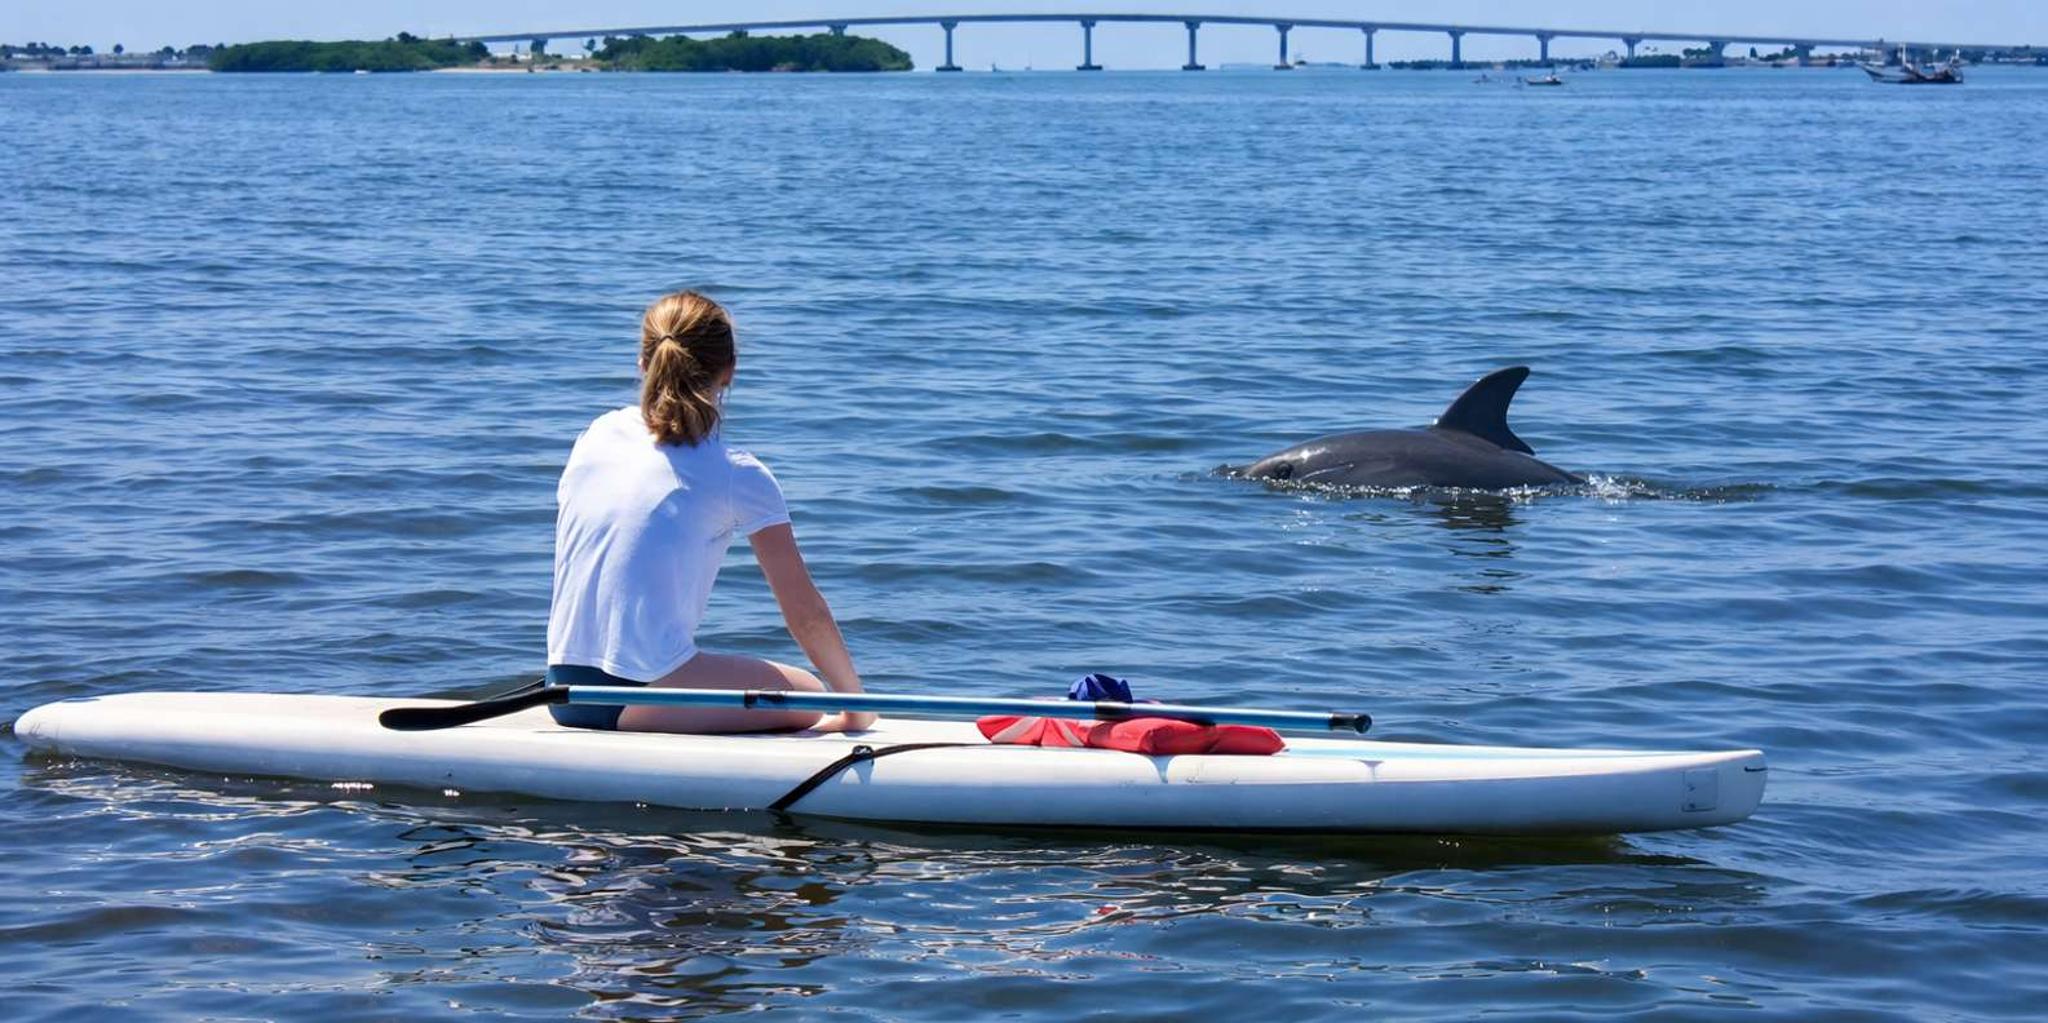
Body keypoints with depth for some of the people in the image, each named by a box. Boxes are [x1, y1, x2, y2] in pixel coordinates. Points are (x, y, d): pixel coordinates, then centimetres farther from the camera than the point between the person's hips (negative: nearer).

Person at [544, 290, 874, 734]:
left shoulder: (597, 435, 11)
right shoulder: (738, 475, -4)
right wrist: (856, 704, 12)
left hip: (562, 694, 7)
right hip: (638, 696, -7)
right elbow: (806, 613, -2)